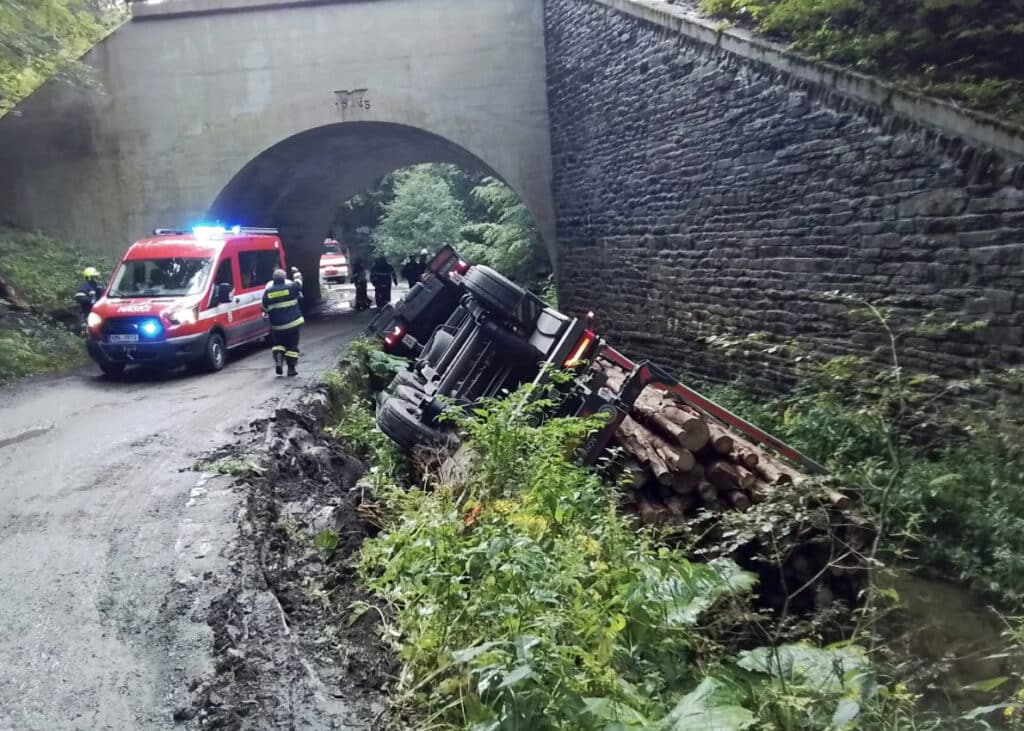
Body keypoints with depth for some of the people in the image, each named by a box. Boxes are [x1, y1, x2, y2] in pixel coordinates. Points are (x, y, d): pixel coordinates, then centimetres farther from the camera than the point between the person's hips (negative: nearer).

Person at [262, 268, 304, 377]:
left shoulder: (267, 291, -2)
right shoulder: (291, 287, -7)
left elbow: (265, 309, 3)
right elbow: (299, 283, 13)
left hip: (277, 326, 2)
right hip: (293, 323, -2)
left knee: (278, 344, 21)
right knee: (292, 346, 8)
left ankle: (278, 361, -2)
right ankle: (291, 368, 8)